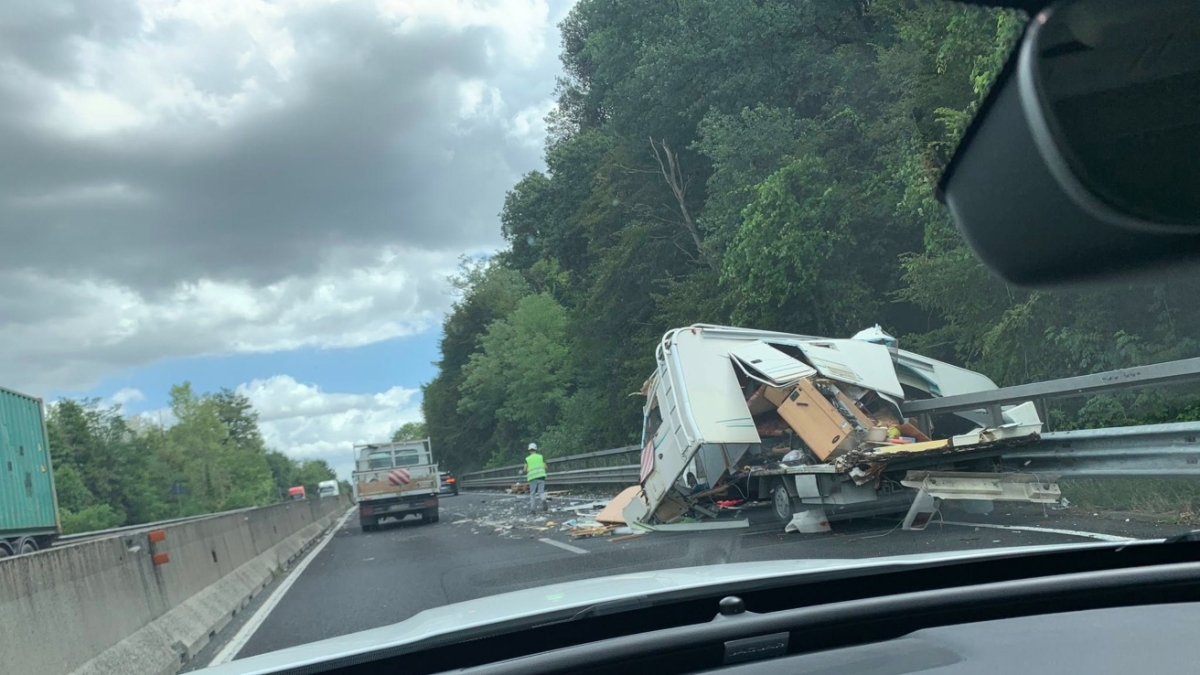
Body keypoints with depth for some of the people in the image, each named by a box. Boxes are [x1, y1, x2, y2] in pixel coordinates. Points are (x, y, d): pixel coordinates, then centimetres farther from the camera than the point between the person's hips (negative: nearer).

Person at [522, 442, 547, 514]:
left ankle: (533, 509, 4)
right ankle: (543, 500, -30)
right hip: (541, 476, 1)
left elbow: (525, 470, 0)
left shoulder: (527, 459, 8)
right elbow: (545, 467, 6)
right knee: (541, 492, 3)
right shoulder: (541, 457, 11)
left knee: (532, 494, 11)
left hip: (532, 477, -1)